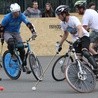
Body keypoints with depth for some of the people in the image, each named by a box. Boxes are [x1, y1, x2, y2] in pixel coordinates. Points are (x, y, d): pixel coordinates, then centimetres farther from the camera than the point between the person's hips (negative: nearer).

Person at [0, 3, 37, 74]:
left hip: (16, 33, 3)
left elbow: (28, 24, -27)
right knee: (11, 42, -38)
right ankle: (12, 55, -13)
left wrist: (33, 32, -40)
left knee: (22, 50, -8)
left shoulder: (21, 16, -18)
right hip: (7, 33, -3)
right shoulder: (7, 17, -22)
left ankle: (24, 66, 7)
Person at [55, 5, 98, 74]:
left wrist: (79, 38, -54)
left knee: (85, 53, -30)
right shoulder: (63, 23, 0)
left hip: (84, 37, -7)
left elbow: (80, 29, -37)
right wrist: (60, 44, 18)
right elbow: (65, 34, 17)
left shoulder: (73, 19, -21)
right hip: (76, 40, 7)